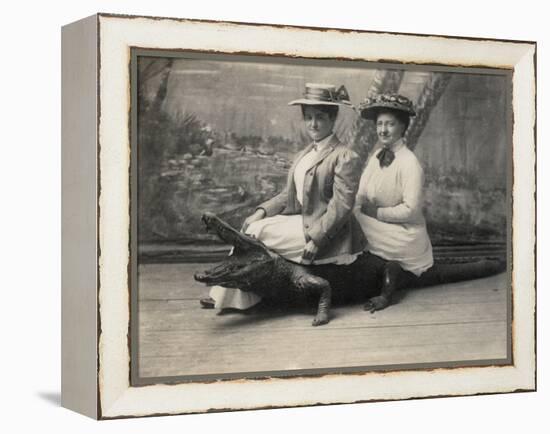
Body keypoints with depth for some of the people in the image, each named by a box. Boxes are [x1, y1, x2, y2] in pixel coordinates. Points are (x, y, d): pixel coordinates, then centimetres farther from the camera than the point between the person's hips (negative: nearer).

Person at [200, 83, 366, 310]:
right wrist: (262, 211, -1)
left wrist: (316, 240, -24)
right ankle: (232, 296, -9)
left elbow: (341, 205, -18)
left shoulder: (346, 158, -12)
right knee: (249, 229, -9)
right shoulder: (305, 154, 16)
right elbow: (289, 194, 15)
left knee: (256, 232, -17)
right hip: (300, 220, 8)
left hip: (322, 229, -8)